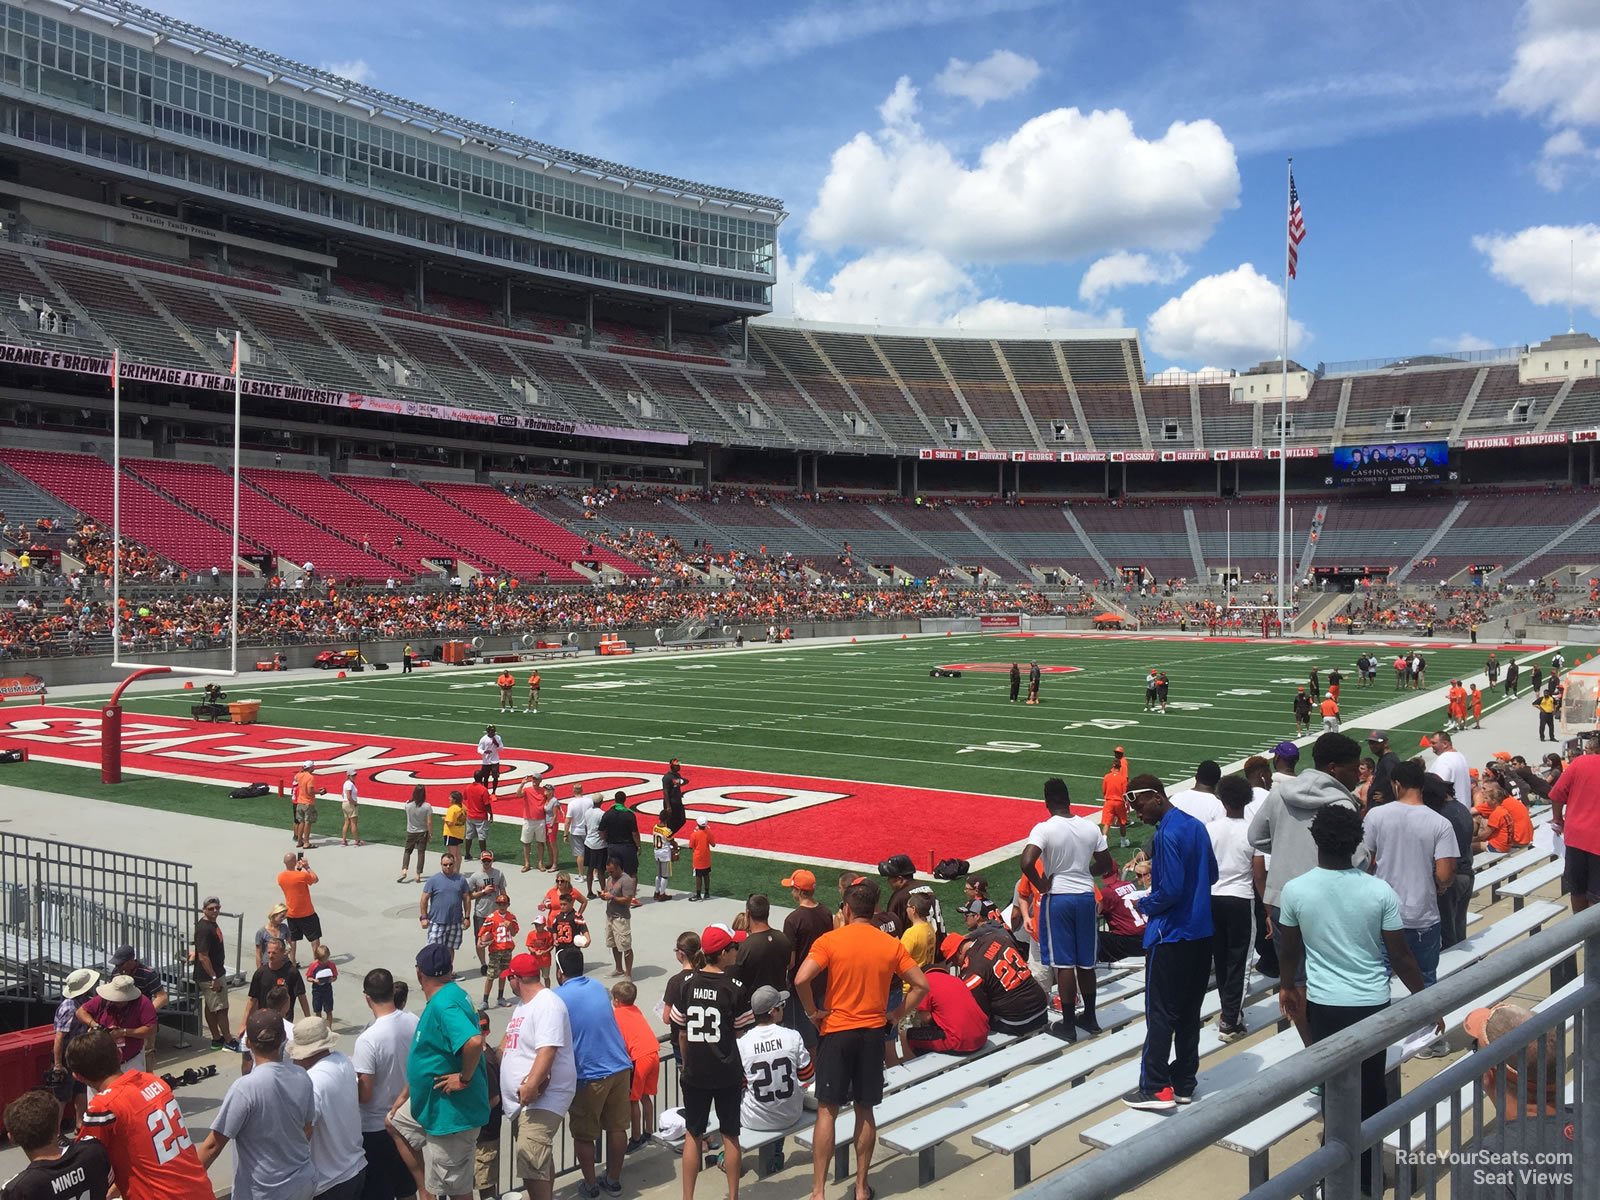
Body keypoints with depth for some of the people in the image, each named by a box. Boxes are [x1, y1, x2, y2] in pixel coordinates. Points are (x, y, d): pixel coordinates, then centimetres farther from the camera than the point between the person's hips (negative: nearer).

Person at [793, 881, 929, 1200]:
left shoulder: (830, 941, -9)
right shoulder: (891, 945, 1)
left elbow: (801, 979, -20)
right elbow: (921, 985, 0)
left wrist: (813, 1012, -6)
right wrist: (897, 1014, 7)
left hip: (836, 1032, -3)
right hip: (873, 1033, 3)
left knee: (827, 1111, 2)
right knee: (865, 1111, 13)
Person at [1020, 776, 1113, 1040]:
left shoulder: (1044, 829, -14)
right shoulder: (1090, 828, 0)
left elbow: (1026, 862, -27)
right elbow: (1105, 863, 9)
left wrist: (1041, 885, -11)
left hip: (1057, 898, -4)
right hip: (1086, 896, 4)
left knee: (1064, 964, 2)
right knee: (1086, 962, 16)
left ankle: (1067, 1025, 8)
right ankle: (1090, 1017, 28)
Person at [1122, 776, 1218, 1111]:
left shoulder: (1167, 835, -19)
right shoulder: (1196, 826, 8)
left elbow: (1170, 889, -24)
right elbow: (1212, 874, 17)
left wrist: (1145, 905, -7)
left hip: (1171, 936, -8)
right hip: (1201, 932, 9)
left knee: (1160, 1013, 0)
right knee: (1189, 1012, 13)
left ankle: (1155, 1089, 4)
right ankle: (1184, 1084, 20)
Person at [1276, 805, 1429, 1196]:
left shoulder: (1295, 890, -12)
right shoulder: (1380, 891, -13)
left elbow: (1289, 950, 2)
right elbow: (1400, 956, -7)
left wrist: (1287, 985, 21)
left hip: (1324, 1006, 0)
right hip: (1373, 1004, 0)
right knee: (1371, 1088, 16)